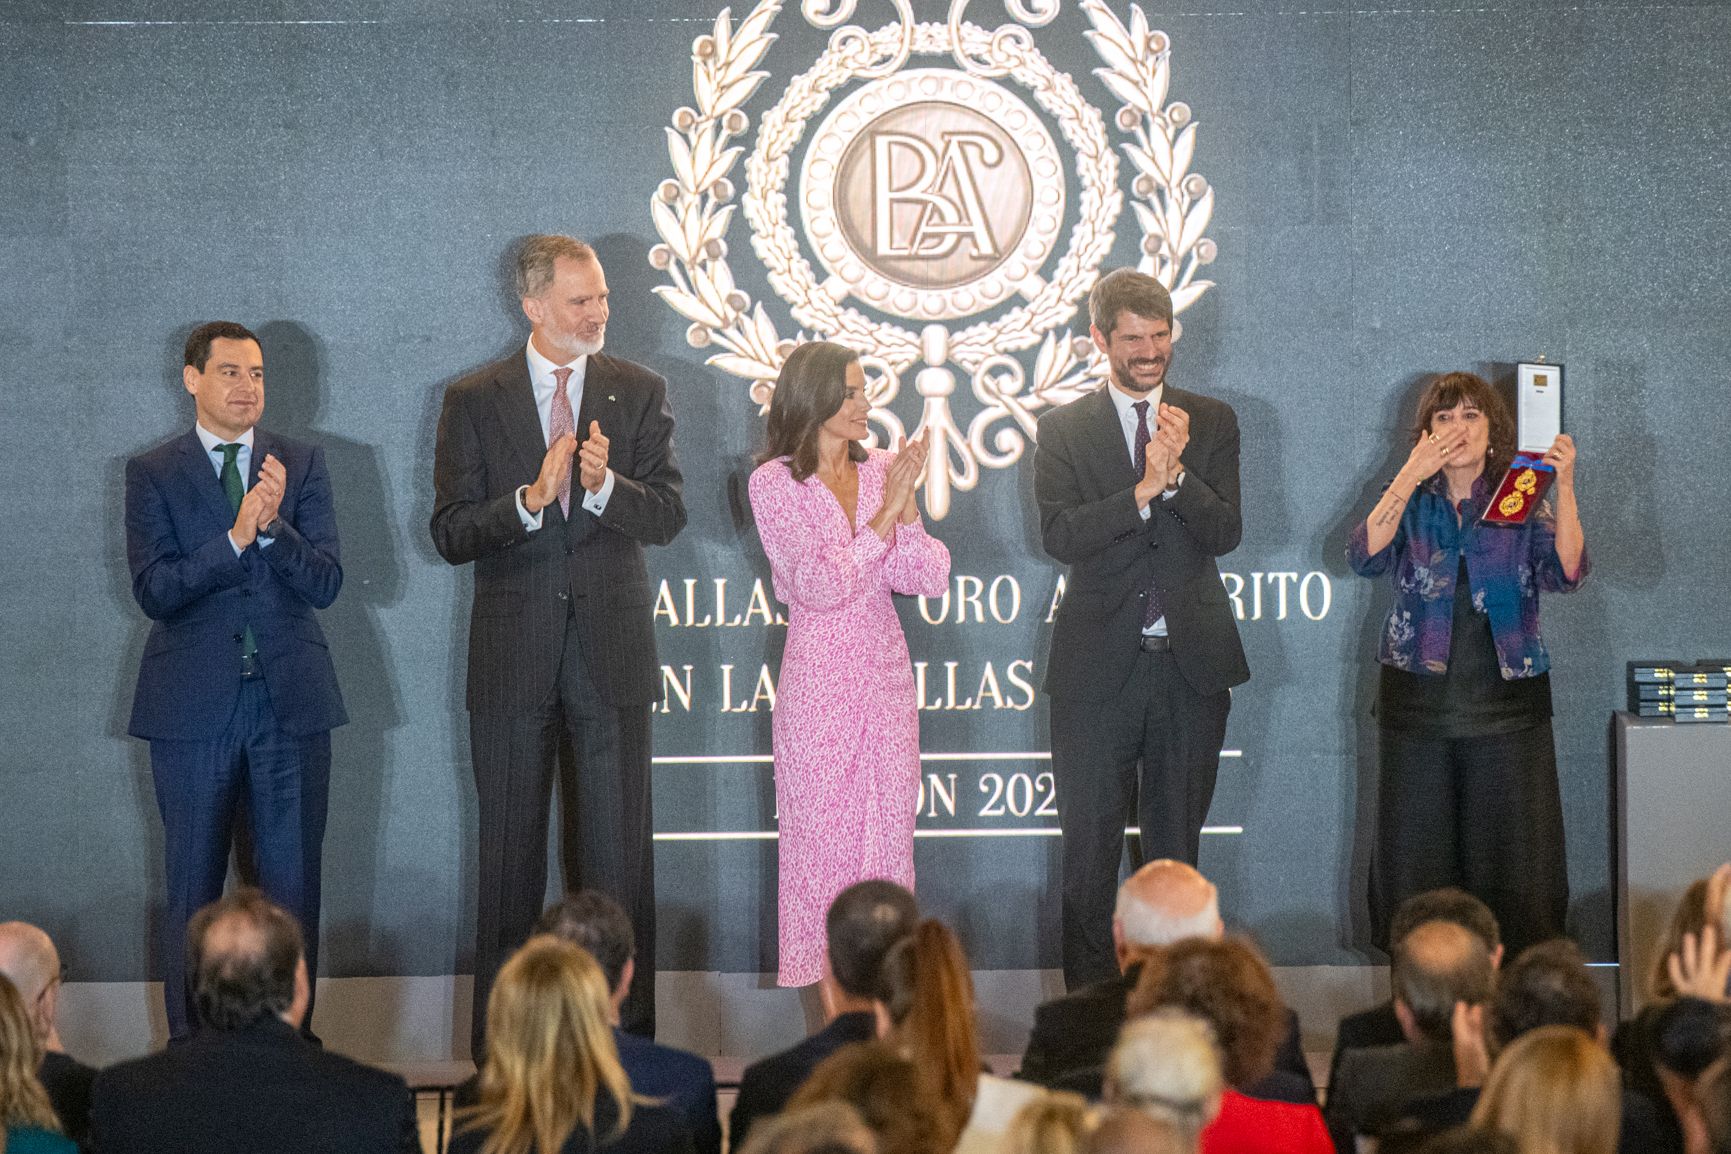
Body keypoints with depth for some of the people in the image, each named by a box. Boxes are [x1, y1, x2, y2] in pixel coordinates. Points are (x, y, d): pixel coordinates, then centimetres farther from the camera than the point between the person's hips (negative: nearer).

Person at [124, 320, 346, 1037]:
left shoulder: (303, 465, 7)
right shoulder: (152, 475, 2)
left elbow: (325, 584, -2)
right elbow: (154, 591, -10)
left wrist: (274, 526, -19)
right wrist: (236, 537, -20)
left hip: (290, 701, 1)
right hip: (194, 705, -1)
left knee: (292, 883, 3)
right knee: (193, 885, 5)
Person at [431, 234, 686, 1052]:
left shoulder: (639, 393, 5)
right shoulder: (474, 401, 2)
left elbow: (667, 517, -2)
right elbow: (450, 534, -4)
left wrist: (606, 486, -21)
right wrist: (529, 500, -20)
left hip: (611, 652, 0)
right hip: (512, 657, 0)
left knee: (617, 851, 2)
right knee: (510, 852, 6)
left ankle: (623, 1037, 7)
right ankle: (500, 1039, 12)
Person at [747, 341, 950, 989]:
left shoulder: (881, 470, 6)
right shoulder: (774, 483, -6)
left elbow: (929, 580, 1)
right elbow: (820, 584, -15)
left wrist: (907, 507, -13)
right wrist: (886, 512, -16)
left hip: (886, 676, 4)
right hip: (819, 679, -4)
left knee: (888, 836, 6)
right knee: (821, 838, 1)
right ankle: (815, 979, 8)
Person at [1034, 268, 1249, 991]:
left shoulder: (1212, 422, 7)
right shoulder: (1063, 430, 3)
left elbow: (1224, 533, -3)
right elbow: (1059, 536, -11)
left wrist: (1177, 471, -19)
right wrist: (1144, 489, -22)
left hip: (1192, 662, 2)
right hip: (1098, 666, -1)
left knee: (1176, 846, 9)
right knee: (1090, 847, 2)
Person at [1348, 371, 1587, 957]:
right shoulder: (1409, 499, 8)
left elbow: (1566, 573, -10)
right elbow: (1365, 556, -11)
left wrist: (1563, 488, -20)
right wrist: (1411, 476, -16)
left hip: (1507, 704, -1)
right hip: (1418, 703, 1)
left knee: (1514, 854, -2)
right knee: (1416, 854, 2)